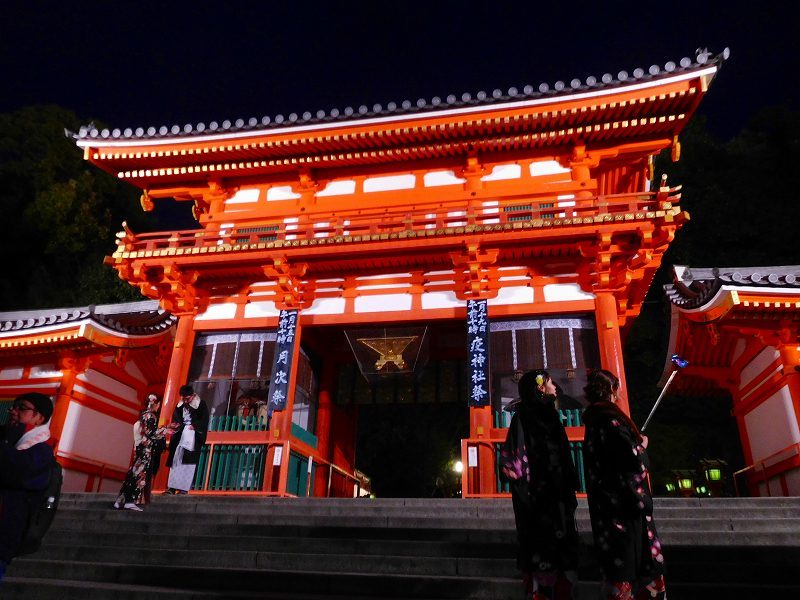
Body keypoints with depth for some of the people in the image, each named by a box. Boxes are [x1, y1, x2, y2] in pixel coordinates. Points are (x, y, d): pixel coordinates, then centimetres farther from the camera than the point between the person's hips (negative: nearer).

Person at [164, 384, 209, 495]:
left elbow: (204, 421, -6)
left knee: (188, 463, -8)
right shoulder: (180, 406, 10)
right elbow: (175, 418, 10)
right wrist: (175, 424, -11)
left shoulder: (201, 405, -4)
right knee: (175, 461, 2)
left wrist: (194, 426, -21)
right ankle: (172, 487, 4)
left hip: (193, 438, -5)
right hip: (180, 436, 5)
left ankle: (184, 488, -7)